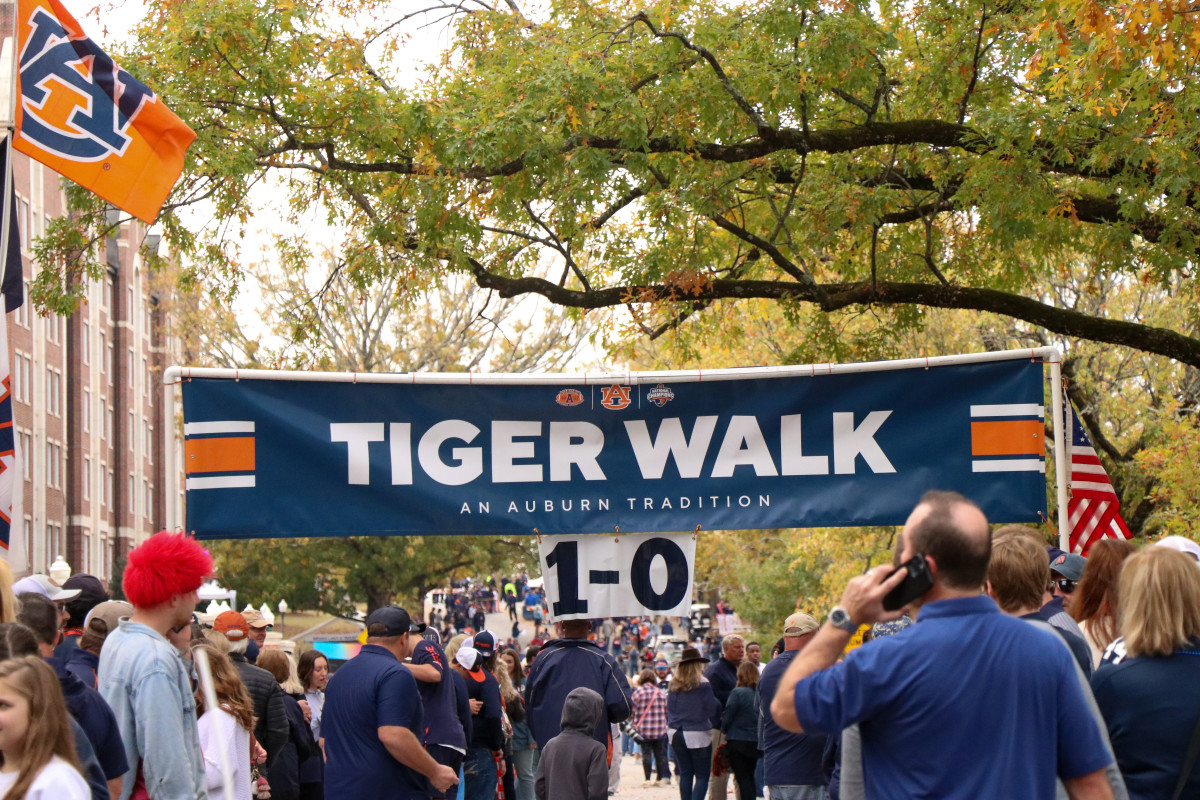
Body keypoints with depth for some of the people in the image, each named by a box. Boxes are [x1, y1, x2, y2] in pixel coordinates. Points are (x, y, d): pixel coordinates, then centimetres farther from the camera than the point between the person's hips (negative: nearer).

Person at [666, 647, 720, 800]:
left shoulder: (673, 685, 3)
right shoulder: (703, 685, -12)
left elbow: (669, 709, 10)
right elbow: (713, 709, -7)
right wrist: (715, 724, 12)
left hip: (676, 735, 5)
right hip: (698, 735, -5)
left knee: (685, 775, 14)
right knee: (702, 776, -1)